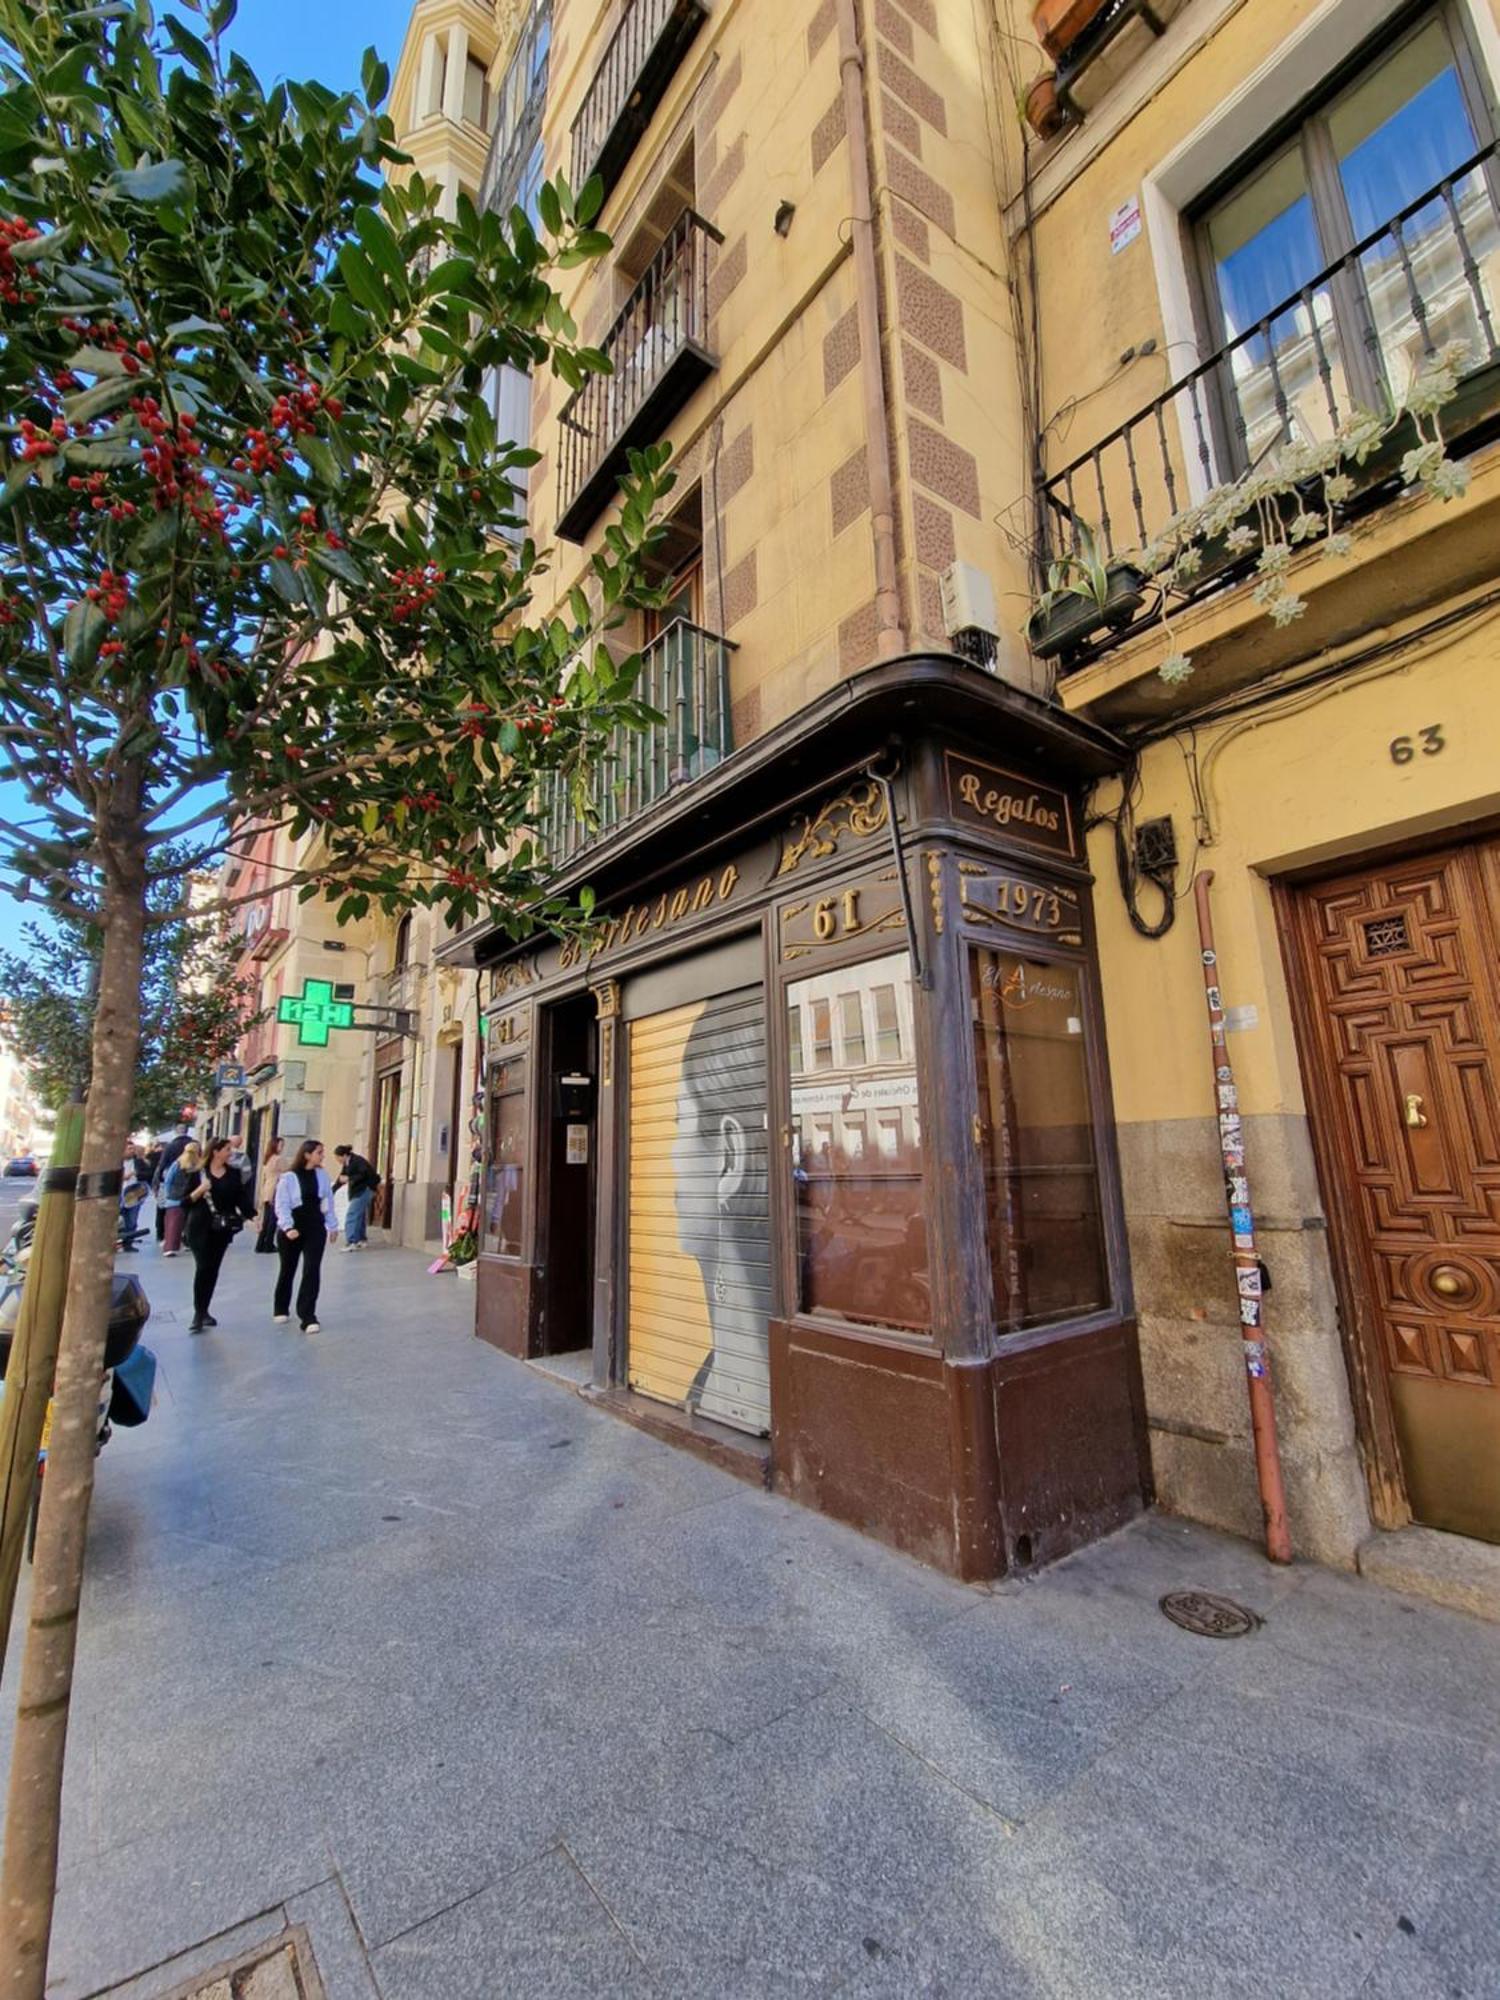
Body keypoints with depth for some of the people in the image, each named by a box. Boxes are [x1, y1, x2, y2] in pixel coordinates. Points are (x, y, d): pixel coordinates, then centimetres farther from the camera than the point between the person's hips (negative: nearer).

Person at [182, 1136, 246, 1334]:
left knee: (213, 1269, 8)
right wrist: (200, 1190, -21)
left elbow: (239, 1199, 6)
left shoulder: (233, 1173, 5)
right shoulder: (198, 1173, -3)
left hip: (223, 1229, 3)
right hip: (200, 1228, -3)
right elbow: (186, 1201, -3)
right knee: (203, 1268, -9)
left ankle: (205, 1310, 20)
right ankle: (198, 1313, 1)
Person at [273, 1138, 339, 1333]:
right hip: (292, 1229, -2)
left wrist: (332, 1225, 10)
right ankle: (281, 1309, 37)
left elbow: (328, 1201, 8)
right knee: (288, 1270, 16)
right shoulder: (288, 1177, -10)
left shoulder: (322, 1174, 2)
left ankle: (308, 1315, -3)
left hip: (316, 1228, 2)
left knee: (312, 1271, -6)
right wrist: (287, 1227, -23)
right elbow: (282, 1205, -12)